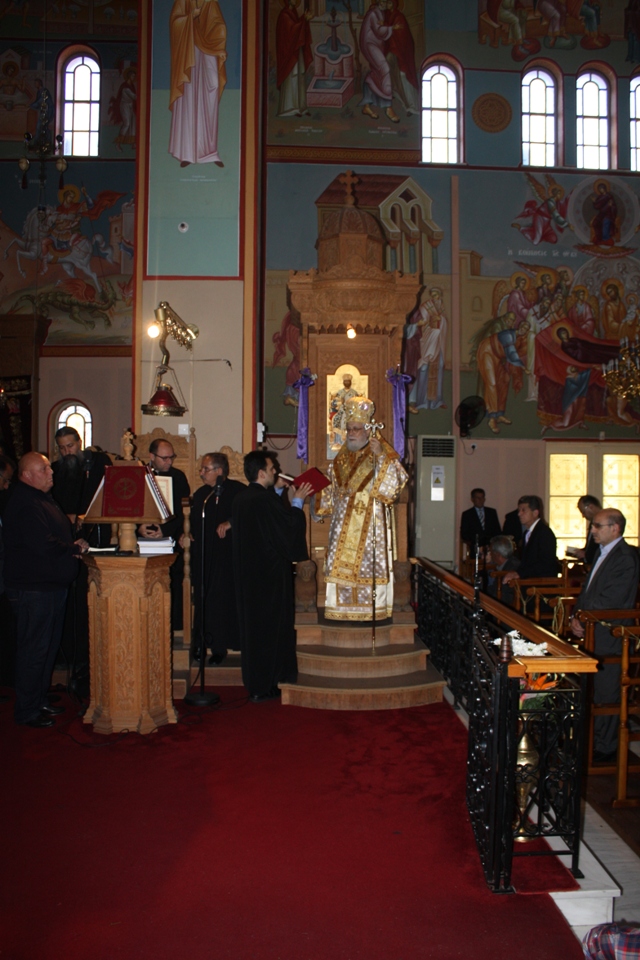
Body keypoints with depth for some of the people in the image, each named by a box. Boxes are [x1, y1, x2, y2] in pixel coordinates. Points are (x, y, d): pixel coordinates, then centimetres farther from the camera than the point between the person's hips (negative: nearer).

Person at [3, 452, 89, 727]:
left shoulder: (44, 499, 16)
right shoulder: (24, 505, -19)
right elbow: (45, 546, -27)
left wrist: (73, 546, 4)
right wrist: (74, 547, -11)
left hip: (52, 585, 10)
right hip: (33, 588, -10)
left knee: (49, 645, 17)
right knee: (34, 648, -2)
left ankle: (39, 699, 29)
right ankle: (27, 710, 9)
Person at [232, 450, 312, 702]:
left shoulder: (240, 498, 5)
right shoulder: (267, 499, -20)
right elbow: (290, 527, -15)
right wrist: (297, 501, -1)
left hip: (247, 572, 8)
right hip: (270, 573, -8)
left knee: (252, 624, 14)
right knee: (271, 626, 1)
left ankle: (254, 682, 24)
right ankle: (264, 687, 7)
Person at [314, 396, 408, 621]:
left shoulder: (383, 454, -2)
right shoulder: (341, 457, 14)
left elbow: (393, 483, -16)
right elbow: (331, 489, 20)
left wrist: (381, 457, -20)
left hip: (371, 521, -5)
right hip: (344, 522, 5)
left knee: (368, 562, -5)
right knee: (341, 563, 3)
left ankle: (373, 608, 3)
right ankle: (342, 608, 10)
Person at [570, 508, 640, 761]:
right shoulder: (602, 553, 15)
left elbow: (609, 601, -20)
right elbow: (587, 590, 17)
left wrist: (583, 620, -13)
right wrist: (576, 616, 2)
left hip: (609, 635, -9)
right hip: (593, 633, 9)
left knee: (605, 692, 1)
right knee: (591, 690, 14)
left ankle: (604, 748, 12)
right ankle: (589, 738, 25)